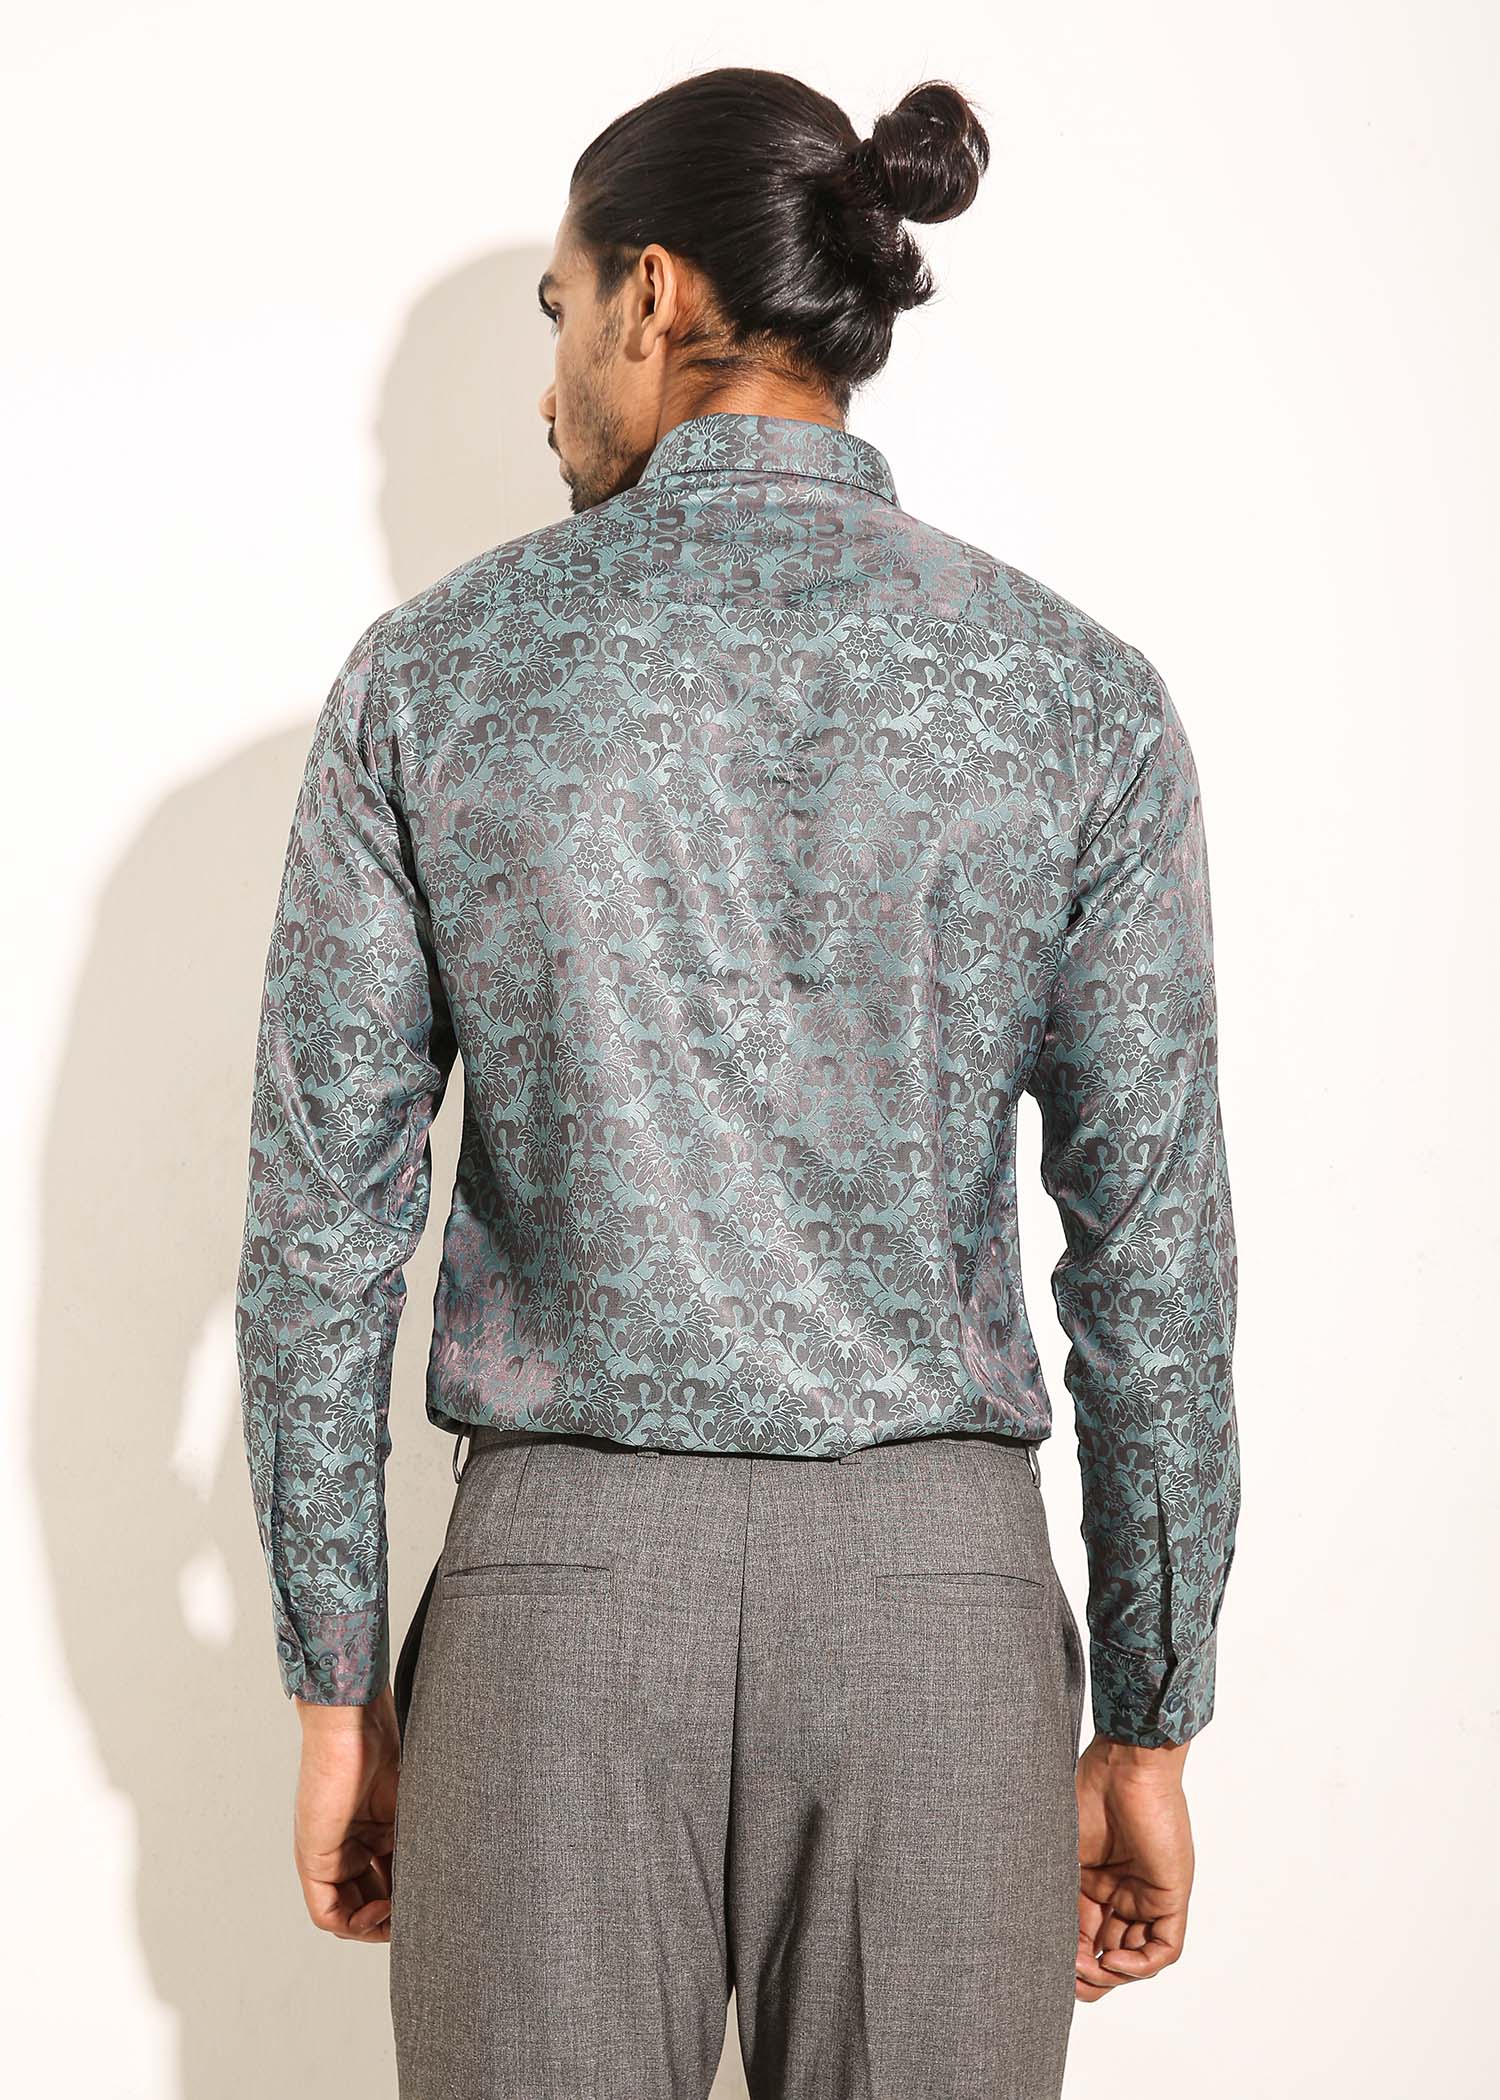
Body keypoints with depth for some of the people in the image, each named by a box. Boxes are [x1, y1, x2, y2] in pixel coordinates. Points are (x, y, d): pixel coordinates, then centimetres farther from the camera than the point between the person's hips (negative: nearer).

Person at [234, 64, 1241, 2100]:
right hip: (936, 1596, 1)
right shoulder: (1077, 694, -1)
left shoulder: (433, 672, -2)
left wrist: (338, 1687, 7)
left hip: (561, 1579, 0)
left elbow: (322, 1225, -2)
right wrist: (1145, 1726, 7)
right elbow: (1155, 1263, -2)